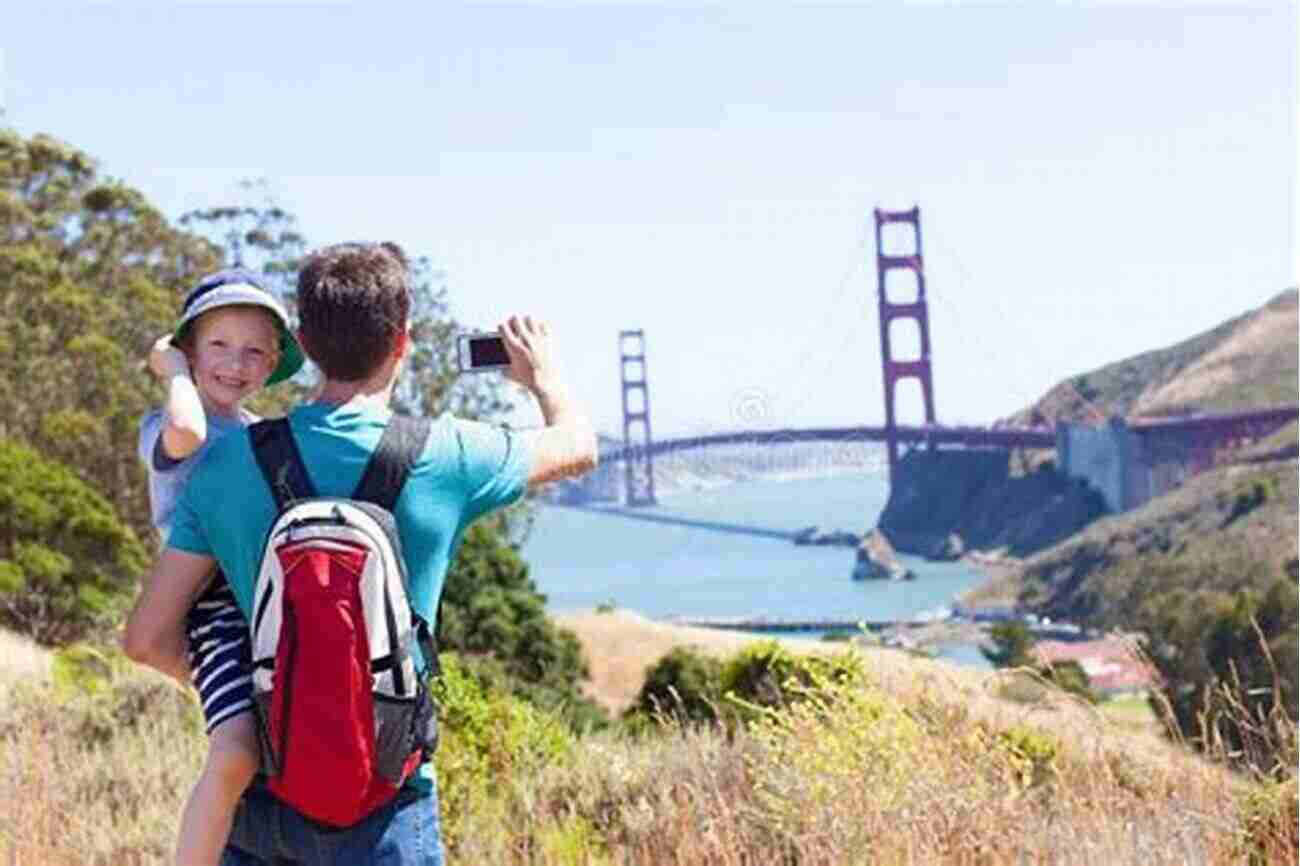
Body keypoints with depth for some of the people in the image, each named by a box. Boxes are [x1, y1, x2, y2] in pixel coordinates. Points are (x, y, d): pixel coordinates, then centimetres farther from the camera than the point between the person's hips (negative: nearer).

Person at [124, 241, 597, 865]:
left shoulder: (228, 463, -1)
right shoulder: (444, 456, -7)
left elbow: (147, 638, 0)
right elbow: (577, 446, 13)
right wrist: (543, 376, 34)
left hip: (257, 793, 4)